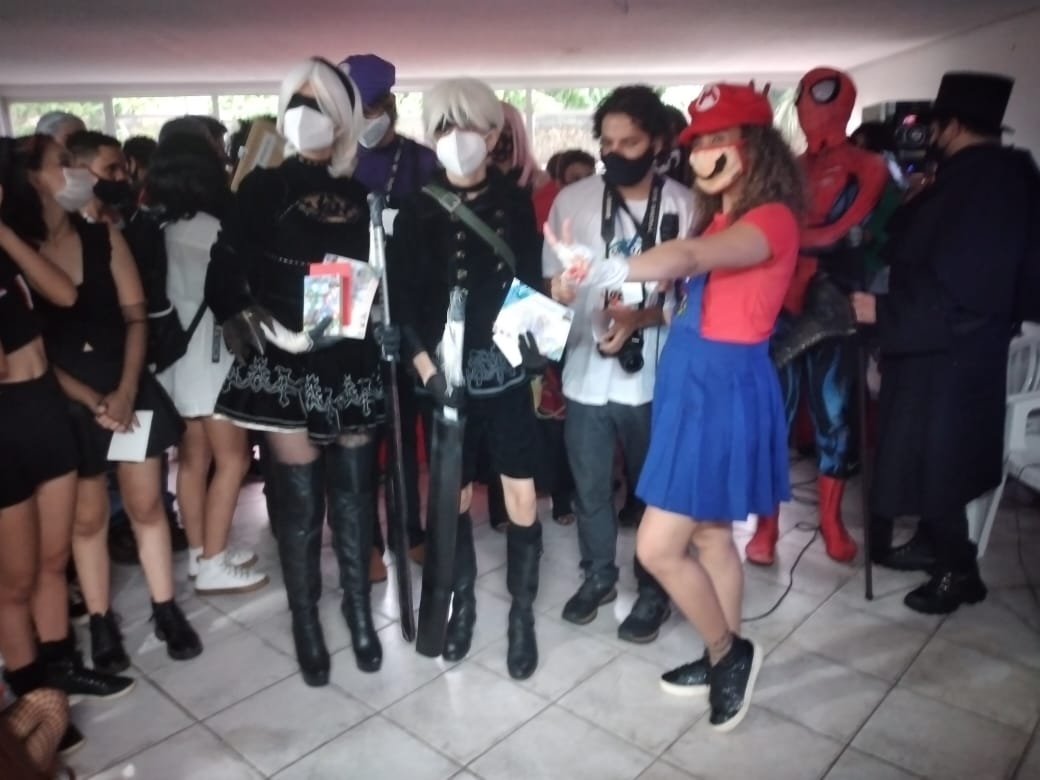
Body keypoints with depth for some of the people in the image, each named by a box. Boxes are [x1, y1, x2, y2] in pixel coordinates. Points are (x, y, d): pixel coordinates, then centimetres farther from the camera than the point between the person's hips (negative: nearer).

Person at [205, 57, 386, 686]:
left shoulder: (363, 194, 6)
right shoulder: (264, 189, 1)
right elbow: (224, 275, -2)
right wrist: (256, 327, -15)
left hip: (354, 365, 2)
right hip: (288, 366, -2)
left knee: (354, 497, 10)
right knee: (300, 504, 3)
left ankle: (360, 614, 28)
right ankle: (307, 626, 22)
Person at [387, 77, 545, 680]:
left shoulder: (515, 204, 2)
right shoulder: (418, 210, 1)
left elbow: (532, 284, 4)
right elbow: (403, 299, -1)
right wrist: (429, 370, -10)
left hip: (506, 372, 0)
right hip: (447, 376, 1)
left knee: (522, 499, 2)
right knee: (454, 499, 11)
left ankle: (523, 614, 20)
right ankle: (463, 604, 32)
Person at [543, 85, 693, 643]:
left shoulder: (683, 206, -6)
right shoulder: (572, 201, -1)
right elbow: (557, 288, 5)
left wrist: (640, 317, -20)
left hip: (653, 376, -2)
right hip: (586, 374, 2)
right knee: (590, 487, 16)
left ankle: (654, 590, 34)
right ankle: (598, 575, 39)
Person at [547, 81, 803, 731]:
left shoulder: (772, 219, -17)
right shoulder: (719, 217, 12)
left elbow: (689, 259, -36)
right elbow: (693, 296, 8)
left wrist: (606, 271, -50)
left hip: (725, 391, -9)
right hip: (694, 383, 9)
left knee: (658, 547, -4)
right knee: (710, 535, 18)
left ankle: (729, 653, 21)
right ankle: (725, 657, 35)